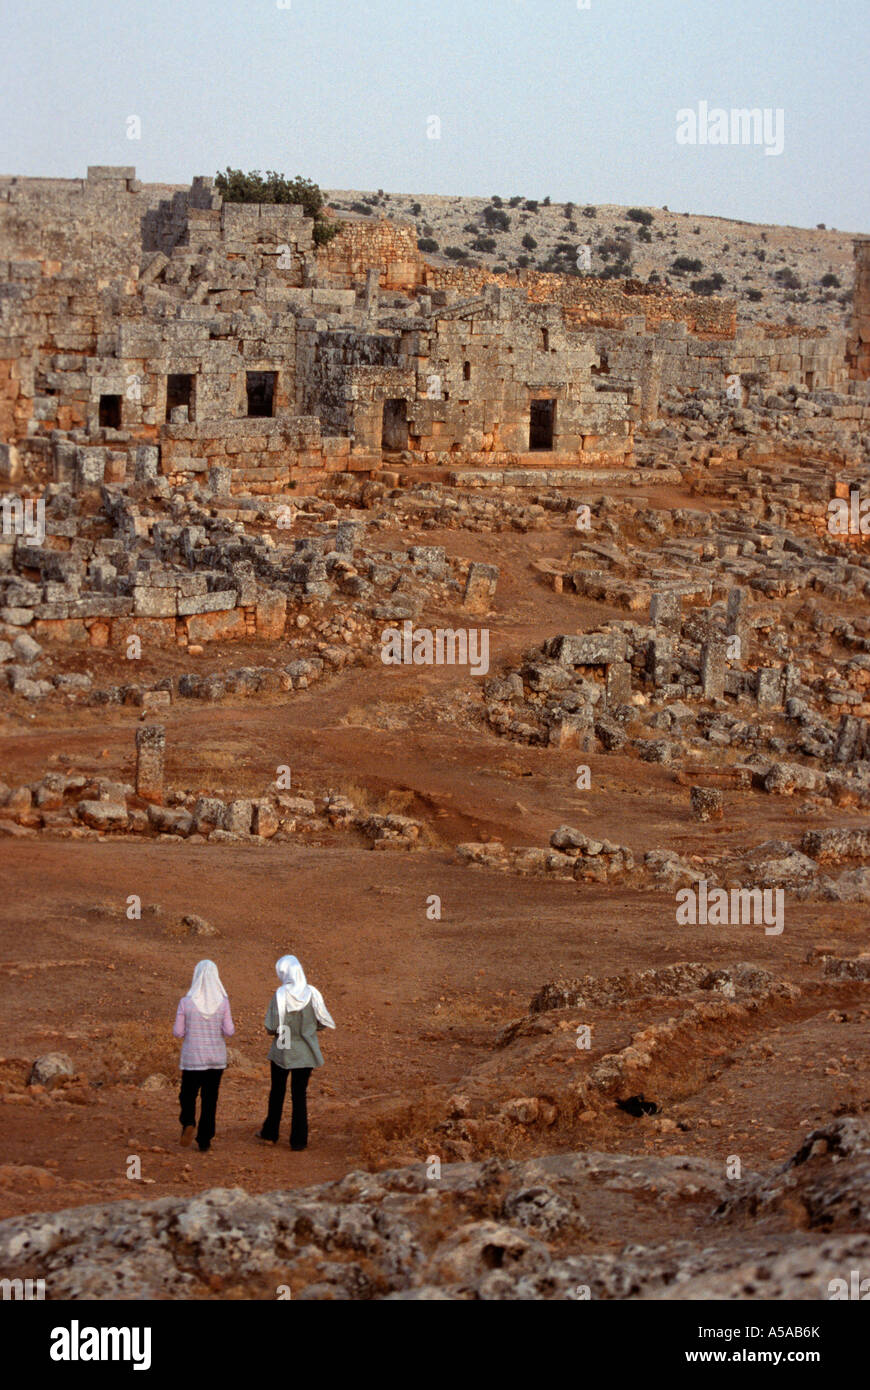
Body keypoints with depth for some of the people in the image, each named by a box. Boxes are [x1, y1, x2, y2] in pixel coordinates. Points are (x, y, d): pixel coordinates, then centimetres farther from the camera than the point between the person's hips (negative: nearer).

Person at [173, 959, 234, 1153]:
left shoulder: (186, 1002, -10)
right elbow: (229, 1031, -9)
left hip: (193, 1057, -1)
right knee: (210, 1099, 12)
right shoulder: (222, 1002, -9)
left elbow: (178, 1032, -7)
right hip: (216, 1057, 1)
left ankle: (188, 1122, -16)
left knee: (188, 1095, 13)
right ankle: (204, 1142, 12)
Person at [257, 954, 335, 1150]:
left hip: (282, 1051, -1)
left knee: (277, 1092, 16)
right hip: (305, 1053, 2)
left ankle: (270, 1134, 26)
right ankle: (298, 1139, 9)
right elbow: (324, 1023, -2)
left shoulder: (280, 995, -16)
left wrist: (282, 1029, 6)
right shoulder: (312, 994, -9)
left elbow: (271, 1027, -16)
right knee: (300, 1094, 10)